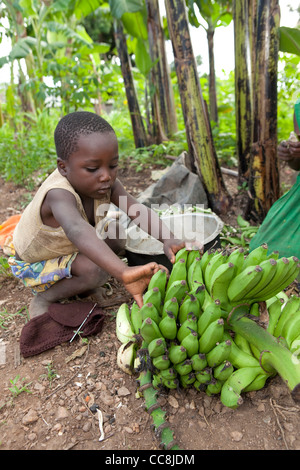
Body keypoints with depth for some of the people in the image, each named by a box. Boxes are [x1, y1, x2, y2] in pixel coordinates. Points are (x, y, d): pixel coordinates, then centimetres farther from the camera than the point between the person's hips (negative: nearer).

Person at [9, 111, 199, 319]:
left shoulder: (108, 184, -20)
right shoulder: (59, 194, -42)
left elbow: (138, 210, -32)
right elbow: (76, 230, -61)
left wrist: (168, 239, -49)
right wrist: (122, 272, -76)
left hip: (69, 248, 7)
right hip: (34, 264, -7)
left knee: (117, 232, -6)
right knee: (97, 270, -29)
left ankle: (82, 285, 6)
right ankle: (43, 299, -5)